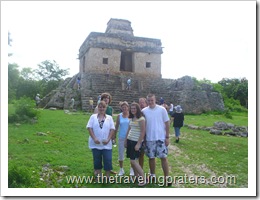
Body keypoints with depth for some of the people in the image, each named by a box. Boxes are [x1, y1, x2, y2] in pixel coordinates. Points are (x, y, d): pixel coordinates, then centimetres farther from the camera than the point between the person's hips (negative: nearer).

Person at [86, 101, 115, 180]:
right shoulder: (93, 117, 4)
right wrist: (94, 138, -13)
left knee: (108, 160, -1)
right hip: (95, 144, 0)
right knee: (97, 160, 10)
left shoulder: (109, 118, 5)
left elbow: (112, 129, 0)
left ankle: (107, 176, 12)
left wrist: (108, 139, -11)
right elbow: (89, 128, -3)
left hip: (106, 144, 0)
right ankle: (99, 174, 25)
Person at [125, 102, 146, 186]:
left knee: (133, 161, -10)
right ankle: (136, 176, 22)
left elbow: (143, 132, -15)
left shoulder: (141, 119, -12)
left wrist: (138, 144, -17)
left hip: (136, 141, -7)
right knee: (132, 160, 9)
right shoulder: (131, 118, 11)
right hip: (130, 140, 7)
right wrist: (126, 140, 15)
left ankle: (143, 179, -2)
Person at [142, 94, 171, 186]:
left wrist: (167, 137, -5)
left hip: (161, 138, -2)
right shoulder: (144, 111, 0)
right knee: (151, 157, 11)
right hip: (149, 139, 2)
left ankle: (166, 177, 11)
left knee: (163, 157, 1)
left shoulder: (162, 109, -5)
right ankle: (152, 175, 26)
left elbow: (167, 123, -1)